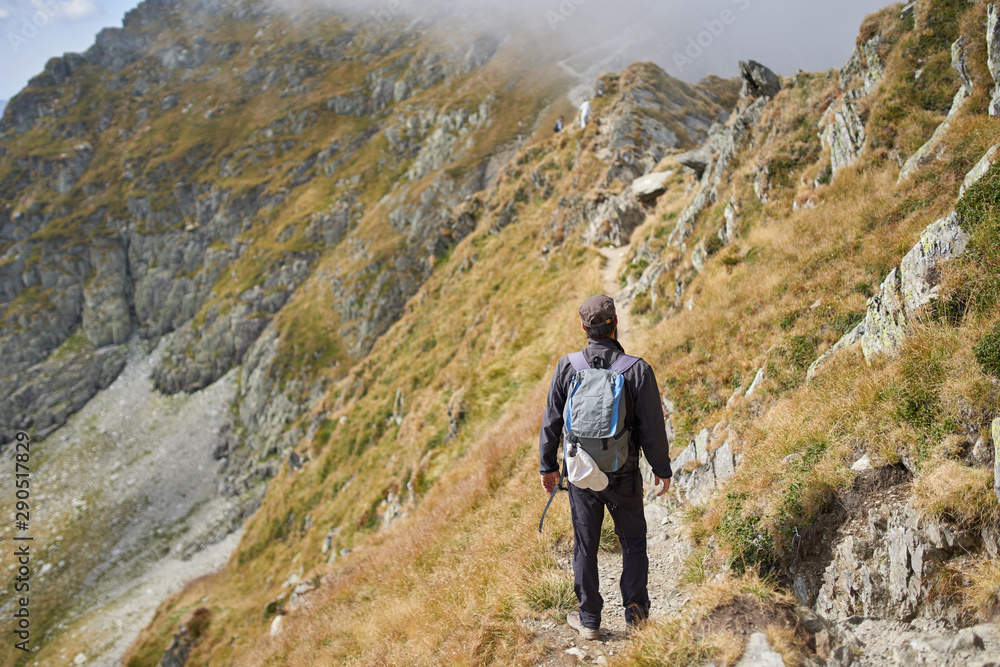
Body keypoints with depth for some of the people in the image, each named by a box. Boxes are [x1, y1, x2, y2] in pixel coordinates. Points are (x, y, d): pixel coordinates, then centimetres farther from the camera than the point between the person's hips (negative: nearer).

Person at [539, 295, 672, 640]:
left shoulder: (566, 368, -9)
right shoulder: (638, 370, -14)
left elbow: (551, 422, -3)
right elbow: (652, 427, -10)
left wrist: (548, 465, 10)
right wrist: (662, 468, 5)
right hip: (624, 474, -1)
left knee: (585, 545, 14)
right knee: (633, 540, 20)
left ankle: (589, 620, 24)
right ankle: (635, 610, 24)